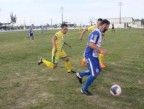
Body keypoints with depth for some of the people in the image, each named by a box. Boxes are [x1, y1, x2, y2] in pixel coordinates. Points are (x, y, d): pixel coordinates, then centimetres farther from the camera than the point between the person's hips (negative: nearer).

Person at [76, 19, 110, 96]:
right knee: (94, 74, -6)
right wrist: (101, 50, -26)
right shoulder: (96, 32, -19)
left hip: (94, 55, 10)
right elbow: (91, 44, -28)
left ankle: (80, 75, 30)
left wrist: (99, 51, 13)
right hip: (90, 55, -10)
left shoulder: (99, 33, 12)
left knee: (98, 70, 17)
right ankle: (84, 89, 12)